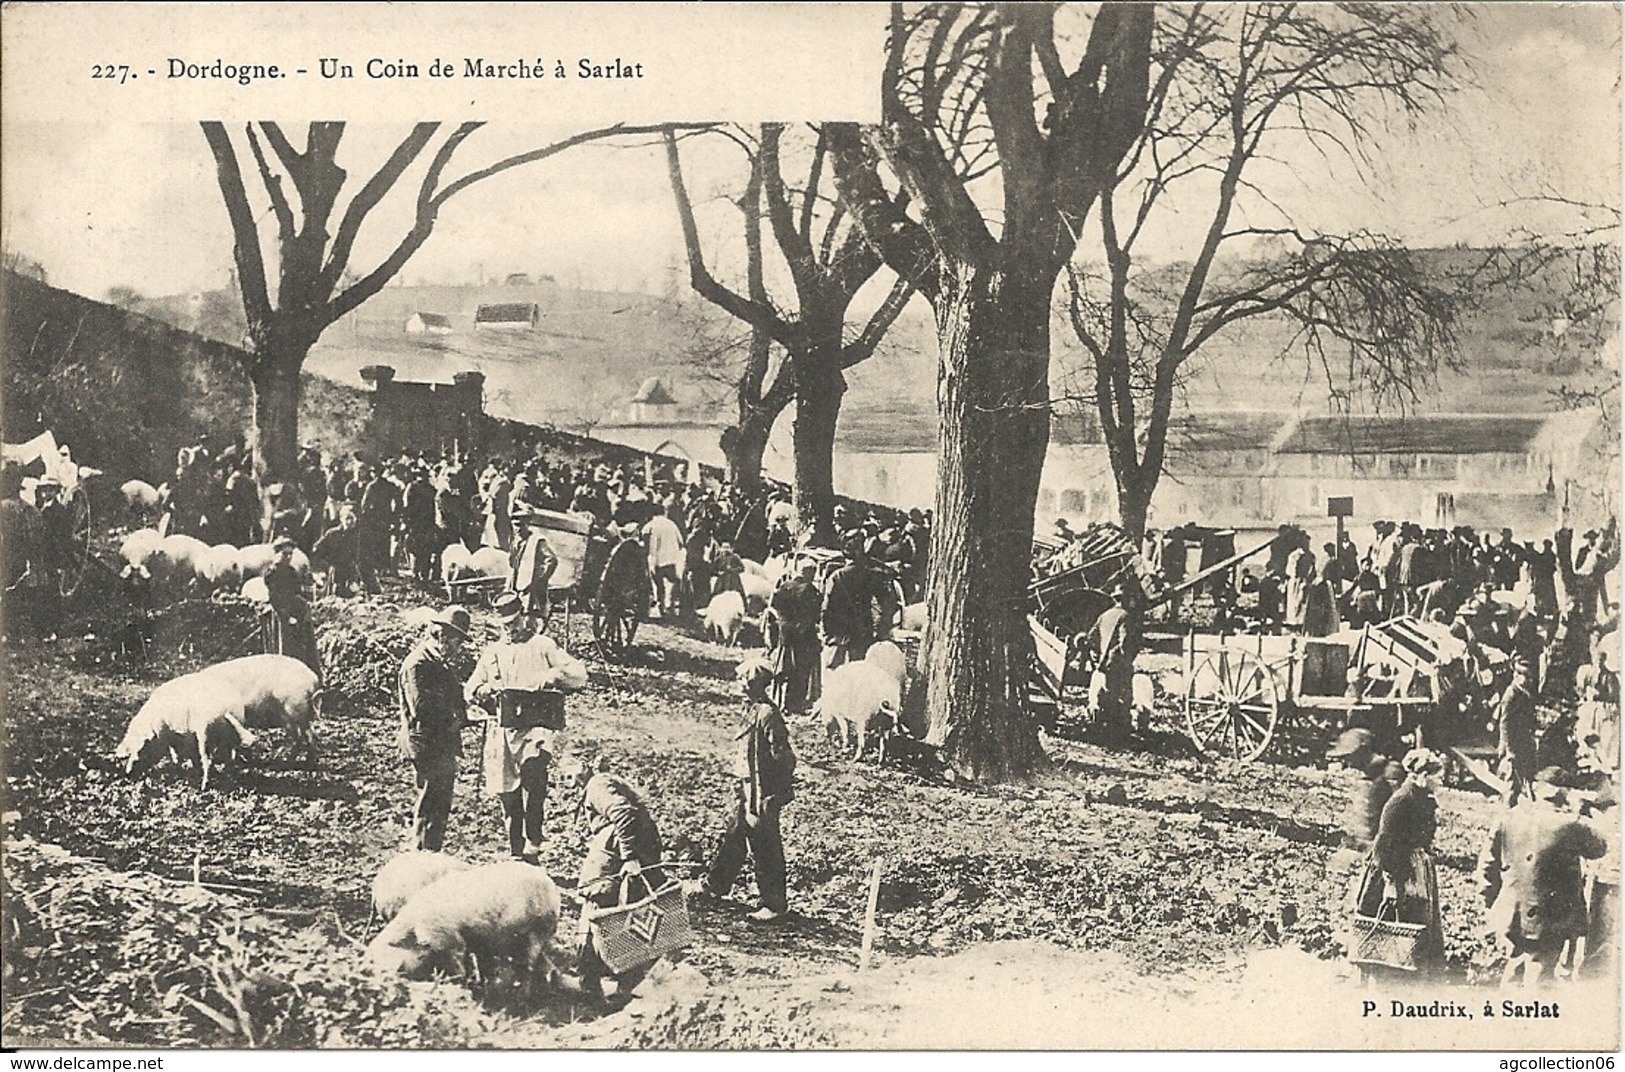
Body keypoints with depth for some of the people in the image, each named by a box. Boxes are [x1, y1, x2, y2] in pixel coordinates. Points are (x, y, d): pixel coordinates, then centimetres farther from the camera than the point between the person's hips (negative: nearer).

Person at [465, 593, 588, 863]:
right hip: (501, 729, 5)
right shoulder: (493, 652, 20)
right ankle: (515, 853, 18)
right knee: (507, 794, 5)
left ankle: (533, 847, -23)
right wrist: (485, 690, -4)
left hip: (537, 726, -5)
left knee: (532, 773, -28)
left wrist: (551, 677, -17)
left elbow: (579, 675, 1)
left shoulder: (543, 646, 8)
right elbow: (470, 691, 19)